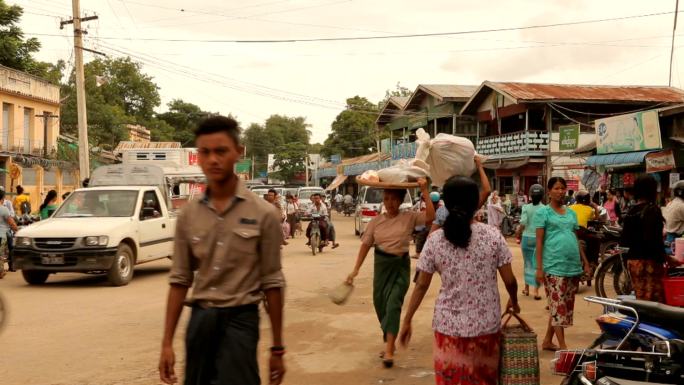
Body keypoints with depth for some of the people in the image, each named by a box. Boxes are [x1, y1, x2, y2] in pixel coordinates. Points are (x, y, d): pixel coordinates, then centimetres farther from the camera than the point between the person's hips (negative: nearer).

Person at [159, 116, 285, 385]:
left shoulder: (263, 214, -6)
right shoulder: (188, 215, 3)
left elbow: (272, 283, -4)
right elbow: (180, 280, 6)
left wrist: (277, 348, -2)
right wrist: (167, 343, 3)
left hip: (240, 320, -3)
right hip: (199, 319, 3)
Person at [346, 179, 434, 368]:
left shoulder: (409, 217, -4)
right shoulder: (376, 221, 1)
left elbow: (430, 217, -20)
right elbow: (366, 245, 4)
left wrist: (425, 191, -23)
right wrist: (356, 269, 0)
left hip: (401, 265, -3)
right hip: (381, 264, 3)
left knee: (393, 304, -13)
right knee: (380, 304, 11)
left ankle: (389, 350, -12)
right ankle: (389, 341, 34)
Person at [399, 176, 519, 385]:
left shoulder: (435, 240, -6)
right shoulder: (493, 236, -7)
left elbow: (421, 285, -1)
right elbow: (510, 280, -3)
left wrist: (407, 321, 9)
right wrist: (514, 302, 19)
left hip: (449, 326, 0)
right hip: (485, 325, 0)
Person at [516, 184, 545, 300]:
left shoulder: (526, 208, -5)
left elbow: (522, 224, -11)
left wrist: (518, 236, 4)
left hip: (527, 237, 1)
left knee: (527, 263, 15)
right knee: (537, 265, 4)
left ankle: (526, 288, 26)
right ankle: (536, 291, 1)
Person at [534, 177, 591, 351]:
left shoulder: (571, 212, 16)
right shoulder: (543, 212, -1)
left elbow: (575, 239, 20)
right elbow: (539, 241, -5)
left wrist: (585, 262, 15)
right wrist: (539, 267, -11)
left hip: (573, 265, 7)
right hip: (554, 266, -6)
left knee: (567, 306, 10)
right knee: (558, 306, -7)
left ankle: (547, 341, 21)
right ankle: (563, 347, -4)